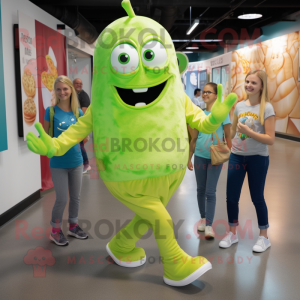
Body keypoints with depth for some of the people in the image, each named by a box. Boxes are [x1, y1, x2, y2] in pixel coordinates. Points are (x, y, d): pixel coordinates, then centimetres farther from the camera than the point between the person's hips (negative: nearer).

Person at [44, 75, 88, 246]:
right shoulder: (51, 111, -9)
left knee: (75, 197, 15)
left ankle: (73, 226, 35)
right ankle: (55, 231, 23)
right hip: (58, 163, -3)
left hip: (76, 161, 4)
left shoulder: (78, 112, 0)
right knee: (62, 199, 1)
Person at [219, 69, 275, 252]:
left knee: (257, 198, 6)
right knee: (231, 197, 7)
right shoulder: (239, 106, 5)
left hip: (258, 158, -4)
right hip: (236, 156, 5)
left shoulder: (266, 108, -10)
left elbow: (270, 139, -15)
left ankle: (264, 237, 25)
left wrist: (249, 132, -24)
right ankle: (232, 233, 27)